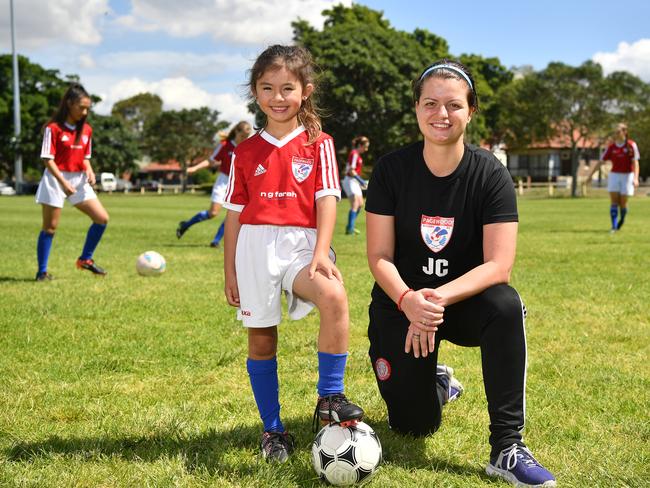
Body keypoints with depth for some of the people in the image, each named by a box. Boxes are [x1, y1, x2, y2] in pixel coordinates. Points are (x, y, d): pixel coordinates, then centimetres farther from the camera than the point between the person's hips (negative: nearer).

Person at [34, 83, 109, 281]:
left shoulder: (86, 129, 8)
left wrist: (89, 170, -5)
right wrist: (63, 183, -22)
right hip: (56, 179, -6)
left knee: (102, 218, -1)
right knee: (50, 227, -1)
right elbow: (47, 159, -14)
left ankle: (85, 259, 15)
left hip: (79, 180, 6)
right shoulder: (53, 128, -11)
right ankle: (42, 271, 9)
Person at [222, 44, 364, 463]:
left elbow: (327, 200, -3)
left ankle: (330, 398, -19)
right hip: (256, 245, 3)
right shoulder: (246, 152, 12)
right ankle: (273, 429, 19)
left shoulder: (319, 144, 6)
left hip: (302, 243, -2)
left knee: (335, 297, -31)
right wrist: (230, 271, 10)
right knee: (261, 340, 5)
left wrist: (321, 252, -16)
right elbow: (235, 214, 13)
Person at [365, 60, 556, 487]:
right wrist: (409, 301, -31)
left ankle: (507, 447, -27)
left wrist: (440, 297, -34)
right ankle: (434, 383, 33)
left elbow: (498, 265, -19)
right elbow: (379, 256, -11)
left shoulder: (491, 175, -12)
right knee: (413, 426, -5)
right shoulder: (392, 170, -10)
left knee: (506, 305, -36)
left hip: (466, 302, 0)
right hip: (401, 304, 1)